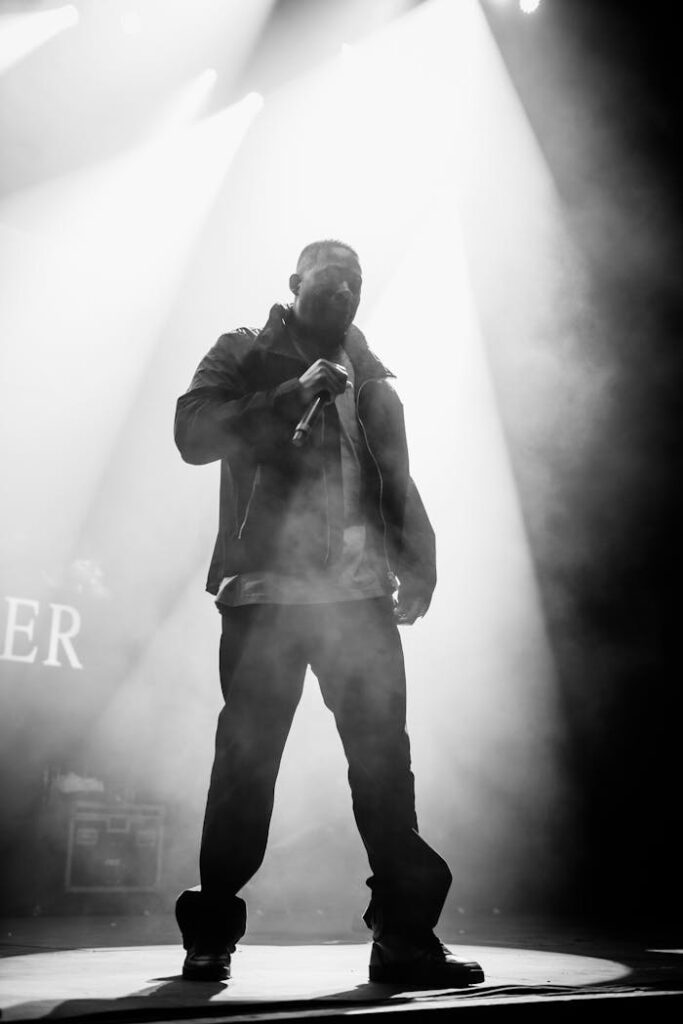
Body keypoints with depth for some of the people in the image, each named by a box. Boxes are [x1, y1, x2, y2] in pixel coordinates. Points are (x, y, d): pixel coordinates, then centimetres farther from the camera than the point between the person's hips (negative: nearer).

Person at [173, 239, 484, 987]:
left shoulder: (369, 377, 19)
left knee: (384, 757, -2)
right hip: (264, 590, -3)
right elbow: (193, 434, -6)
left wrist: (417, 562, 4)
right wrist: (295, 393, -13)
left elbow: (397, 482, 19)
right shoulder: (243, 356, 9)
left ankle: (404, 933, 5)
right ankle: (211, 933, 16)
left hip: (359, 592, 3)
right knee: (245, 761, 1)